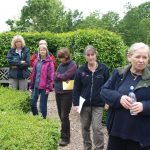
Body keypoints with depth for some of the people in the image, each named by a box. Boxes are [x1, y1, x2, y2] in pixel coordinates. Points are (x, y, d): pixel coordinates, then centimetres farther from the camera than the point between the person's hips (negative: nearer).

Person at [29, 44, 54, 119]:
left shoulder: (49, 62, -6)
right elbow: (33, 74, 12)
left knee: (43, 104, 3)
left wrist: (49, 87, -14)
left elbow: (51, 75, -10)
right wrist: (31, 86, 11)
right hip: (36, 86, 5)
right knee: (32, 102, 9)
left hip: (44, 87, -5)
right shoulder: (37, 61, 10)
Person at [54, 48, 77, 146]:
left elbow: (65, 76, -19)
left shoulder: (73, 65, -9)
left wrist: (58, 76, -1)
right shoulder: (61, 65, 12)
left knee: (64, 116, -4)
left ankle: (65, 138, 5)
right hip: (58, 92, 7)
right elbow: (55, 77, 5)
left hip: (67, 93, -7)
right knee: (61, 115, 14)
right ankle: (64, 133, 28)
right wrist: (63, 78, -12)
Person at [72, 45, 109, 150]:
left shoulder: (103, 69, -4)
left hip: (98, 104, -2)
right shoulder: (81, 70, 0)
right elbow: (76, 89, 1)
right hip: (84, 104, 2)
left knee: (97, 127, -5)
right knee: (85, 127, 13)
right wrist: (75, 103, -3)